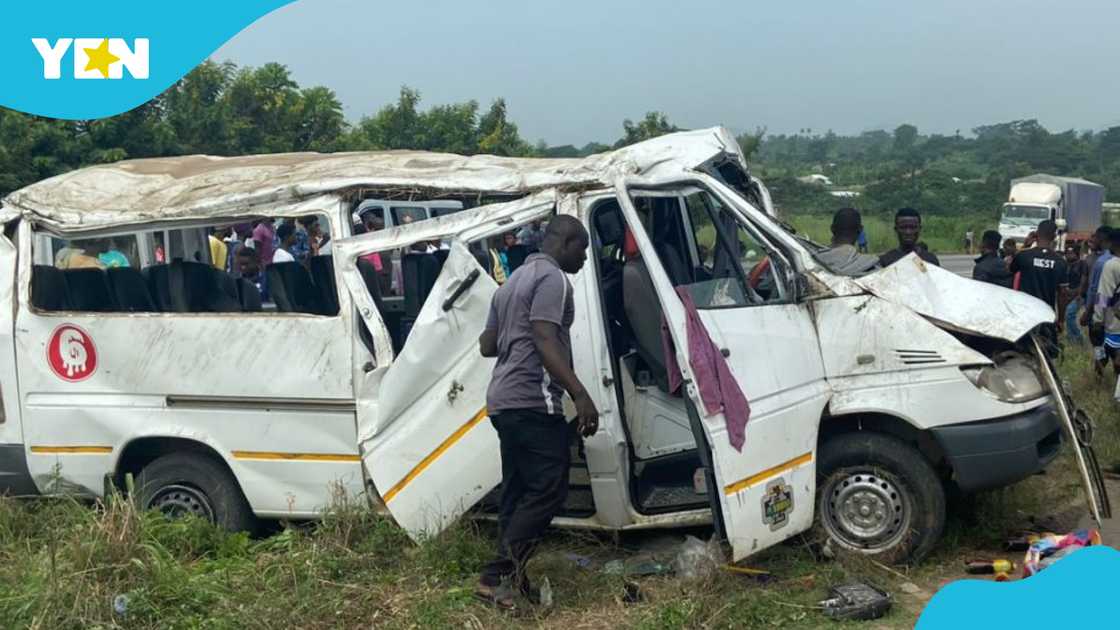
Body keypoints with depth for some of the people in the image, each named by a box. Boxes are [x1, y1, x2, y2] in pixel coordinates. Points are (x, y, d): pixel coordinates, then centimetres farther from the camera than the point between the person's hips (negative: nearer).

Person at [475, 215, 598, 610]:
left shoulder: (513, 280, 22)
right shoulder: (552, 278, -8)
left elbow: (487, 345, 24)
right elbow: (545, 342, -20)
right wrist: (580, 394, -25)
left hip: (503, 401, 10)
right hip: (532, 402, -10)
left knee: (518, 493, 12)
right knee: (548, 491, -9)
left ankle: (509, 578, 13)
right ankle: (497, 575, -12)